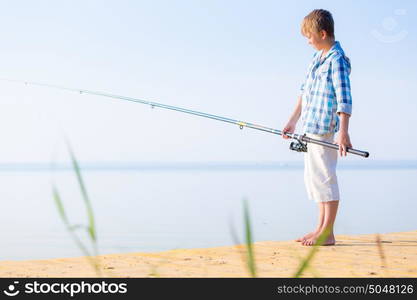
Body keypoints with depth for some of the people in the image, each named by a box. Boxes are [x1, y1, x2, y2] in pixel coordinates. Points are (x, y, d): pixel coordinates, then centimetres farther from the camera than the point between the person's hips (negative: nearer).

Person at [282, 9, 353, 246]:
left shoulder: (337, 60, -13)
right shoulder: (317, 58, 15)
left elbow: (344, 98, -21)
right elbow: (305, 91, 22)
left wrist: (343, 131, -28)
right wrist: (293, 120, 25)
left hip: (325, 129, -10)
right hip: (311, 129, 10)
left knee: (324, 177, -6)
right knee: (314, 177, 14)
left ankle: (327, 233, -1)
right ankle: (321, 228, 22)